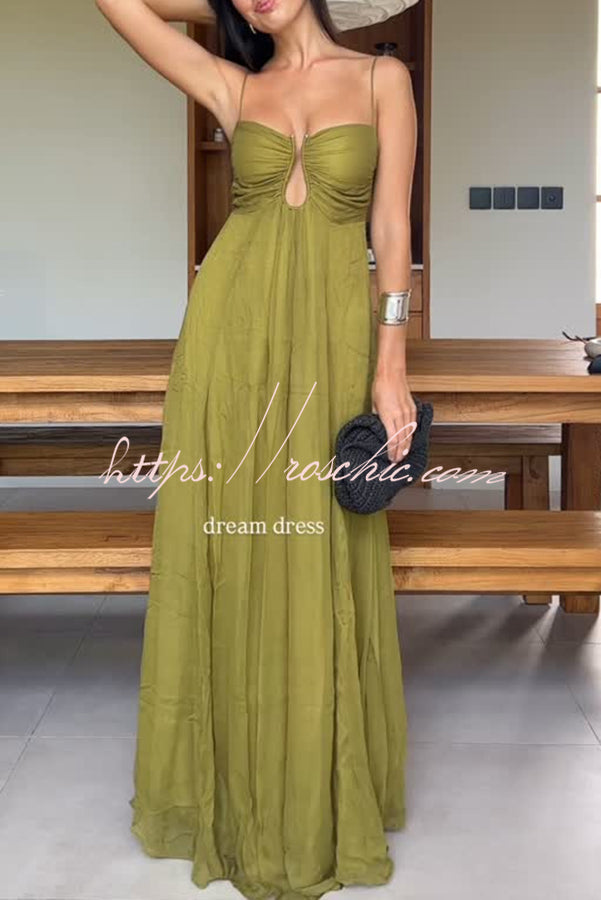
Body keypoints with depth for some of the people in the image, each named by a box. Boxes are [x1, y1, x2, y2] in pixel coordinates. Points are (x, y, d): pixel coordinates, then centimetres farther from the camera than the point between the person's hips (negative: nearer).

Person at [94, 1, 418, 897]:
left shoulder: (382, 77, 7)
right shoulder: (233, 86, 10)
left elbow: (393, 229, 0)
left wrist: (391, 369, -7)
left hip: (331, 339, -1)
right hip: (233, 334, 2)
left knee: (320, 579, 6)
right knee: (233, 568, 6)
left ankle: (319, 808, 24)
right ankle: (244, 799, 25)